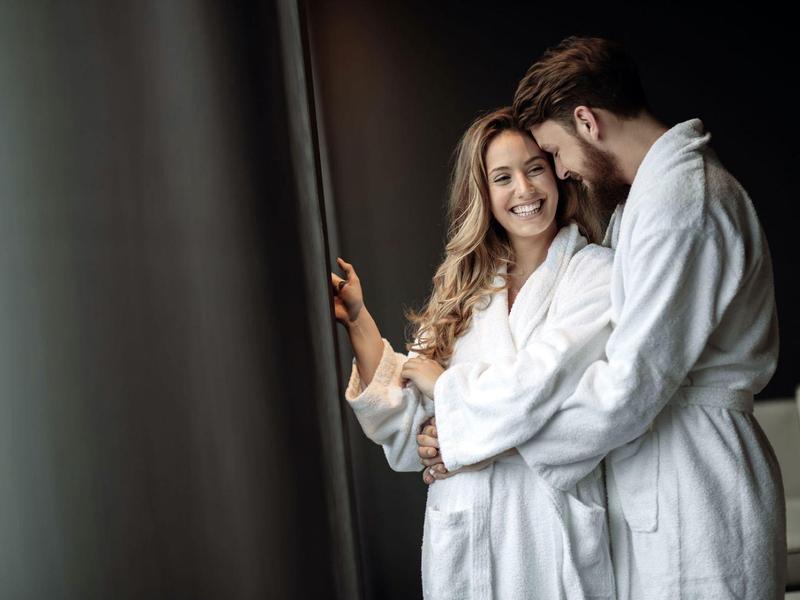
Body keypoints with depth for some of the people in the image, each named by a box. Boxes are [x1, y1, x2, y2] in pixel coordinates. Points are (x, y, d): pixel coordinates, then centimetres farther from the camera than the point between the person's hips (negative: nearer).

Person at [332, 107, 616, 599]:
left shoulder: (593, 272, -6)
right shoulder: (467, 290, 7)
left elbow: (534, 391, -17)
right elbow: (410, 421, 2)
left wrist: (437, 380, -2)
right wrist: (358, 321, -3)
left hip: (552, 523, -4)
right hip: (462, 529, 4)